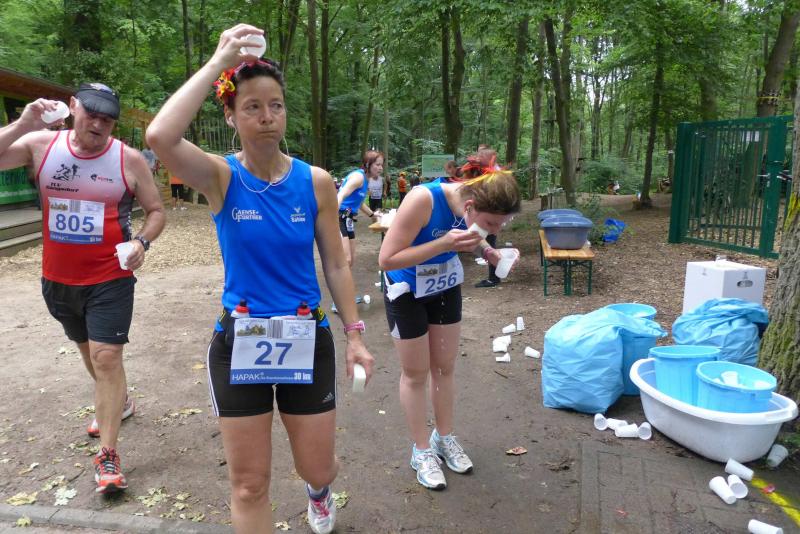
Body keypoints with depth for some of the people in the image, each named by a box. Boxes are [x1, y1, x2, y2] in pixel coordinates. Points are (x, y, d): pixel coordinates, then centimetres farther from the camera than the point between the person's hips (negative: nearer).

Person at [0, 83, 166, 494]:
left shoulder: (129, 160, -9)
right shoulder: (40, 145, -4)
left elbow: (156, 211, -2)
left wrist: (141, 242, -21)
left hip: (110, 280, -4)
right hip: (57, 279, 4)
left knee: (107, 357, -8)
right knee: (88, 350, 22)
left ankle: (107, 455, 2)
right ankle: (118, 402, 48)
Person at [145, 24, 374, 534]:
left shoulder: (316, 181, -5)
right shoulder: (221, 177, -9)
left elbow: (336, 265, 1)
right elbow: (160, 137, -31)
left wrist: (354, 335, -1)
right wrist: (218, 63, -25)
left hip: (307, 339, 1)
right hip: (239, 342, -1)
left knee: (317, 468, 15)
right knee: (249, 486, 11)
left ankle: (320, 490, 54)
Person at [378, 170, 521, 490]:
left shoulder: (474, 202, -18)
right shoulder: (423, 200, -36)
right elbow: (387, 259, -33)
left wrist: (484, 251, -16)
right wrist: (443, 245, -40)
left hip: (447, 287, 5)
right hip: (408, 292, -5)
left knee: (444, 368, 15)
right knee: (416, 373, 6)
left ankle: (444, 438, 34)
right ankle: (422, 451, 24)